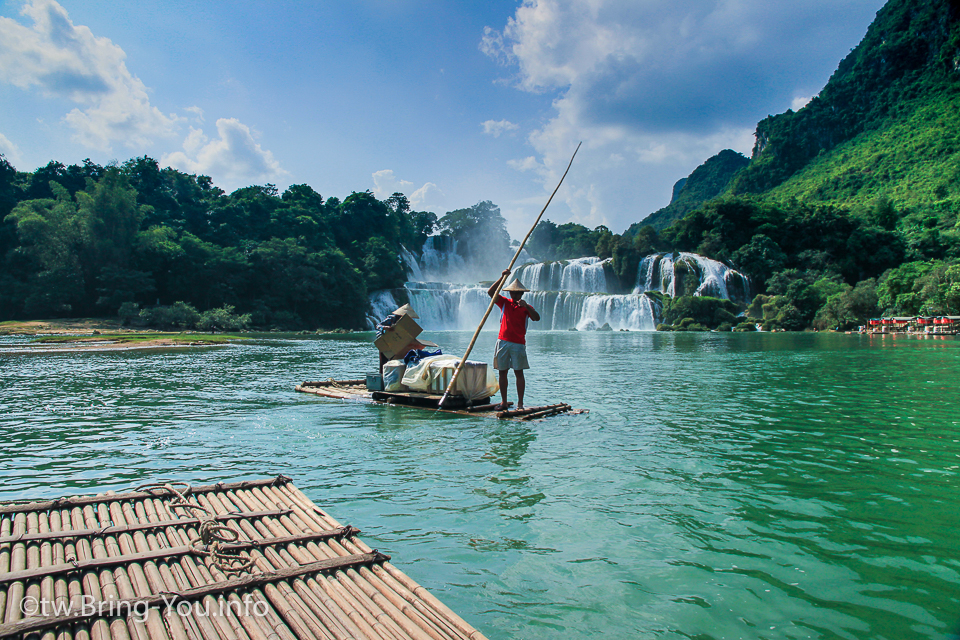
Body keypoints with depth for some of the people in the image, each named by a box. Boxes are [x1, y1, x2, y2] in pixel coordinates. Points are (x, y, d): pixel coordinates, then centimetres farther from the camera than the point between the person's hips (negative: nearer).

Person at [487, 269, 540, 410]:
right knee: (502, 372, 4)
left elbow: (537, 318, -12)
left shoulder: (526, 307, 5)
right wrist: (502, 277, -6)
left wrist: (526, 306, -26)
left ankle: (520, 403, 1)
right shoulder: (504, 303, 12)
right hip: (503, 341, 3)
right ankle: (503, 402, 11)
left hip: (518, 343, -2)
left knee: (519, 372, -3)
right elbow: (491, 292, 1)